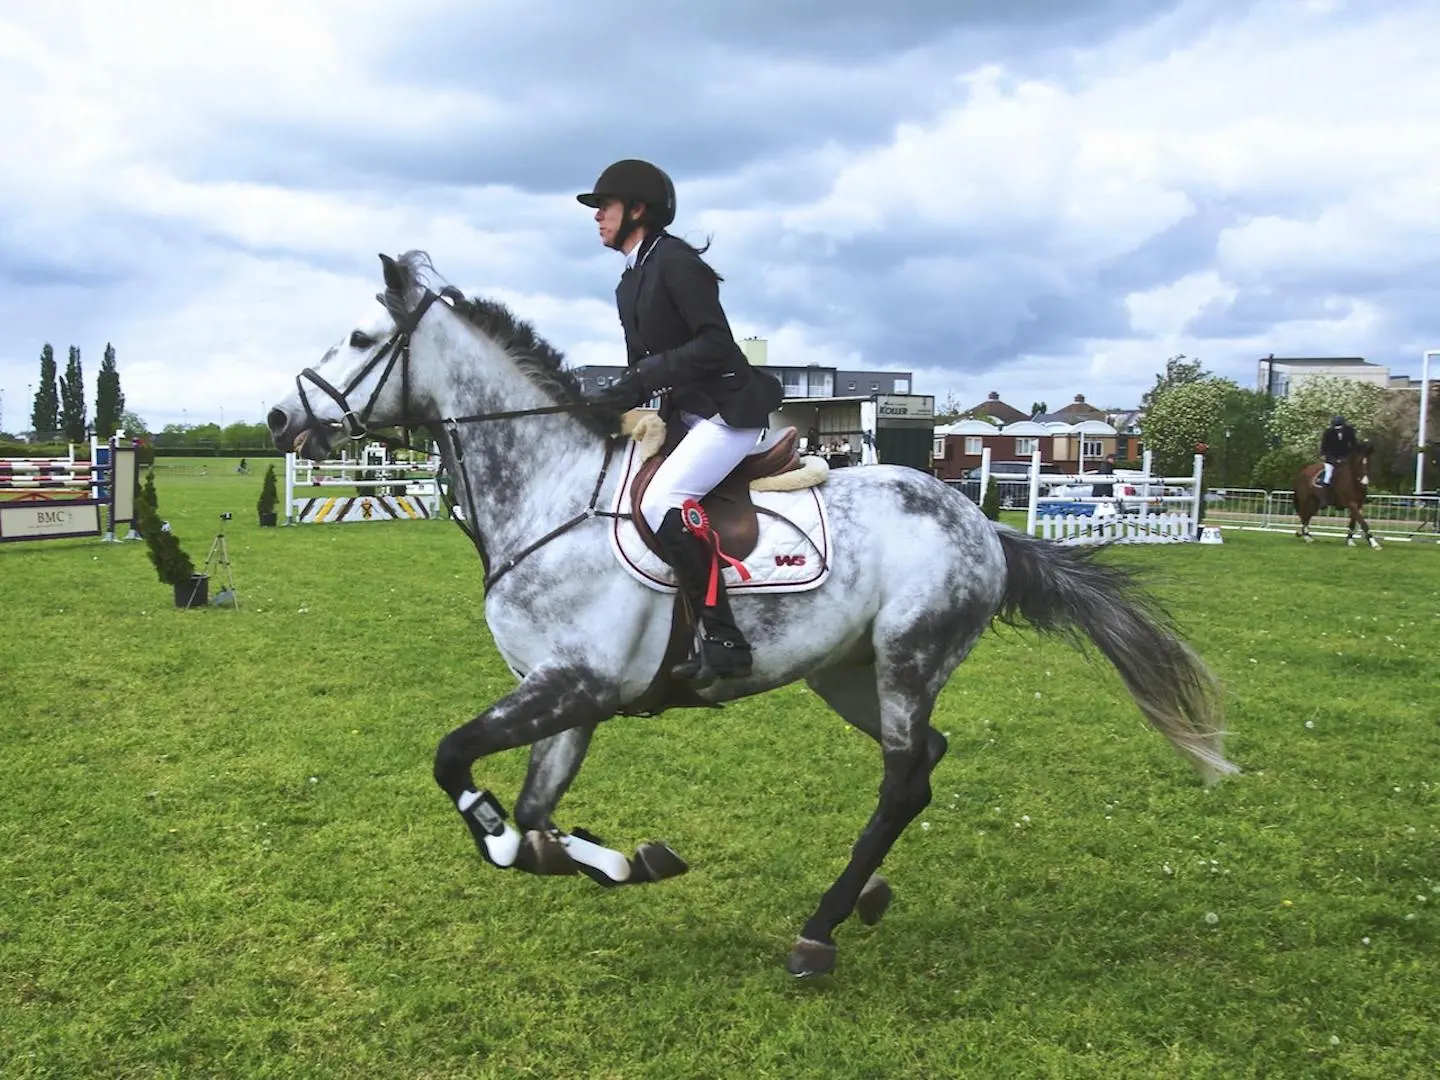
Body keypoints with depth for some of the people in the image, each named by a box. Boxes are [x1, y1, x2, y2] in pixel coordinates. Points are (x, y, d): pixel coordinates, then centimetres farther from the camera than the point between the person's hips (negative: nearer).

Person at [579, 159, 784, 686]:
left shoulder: (675, 261, -12)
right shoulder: (630, 283, 16)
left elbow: (716, 343, -20)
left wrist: (645, 377, -23)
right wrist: (609, 400, 2)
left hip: (729, 410, -10)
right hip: (687, 416, 11)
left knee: (660, 503, -26)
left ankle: (724, 642, -21)